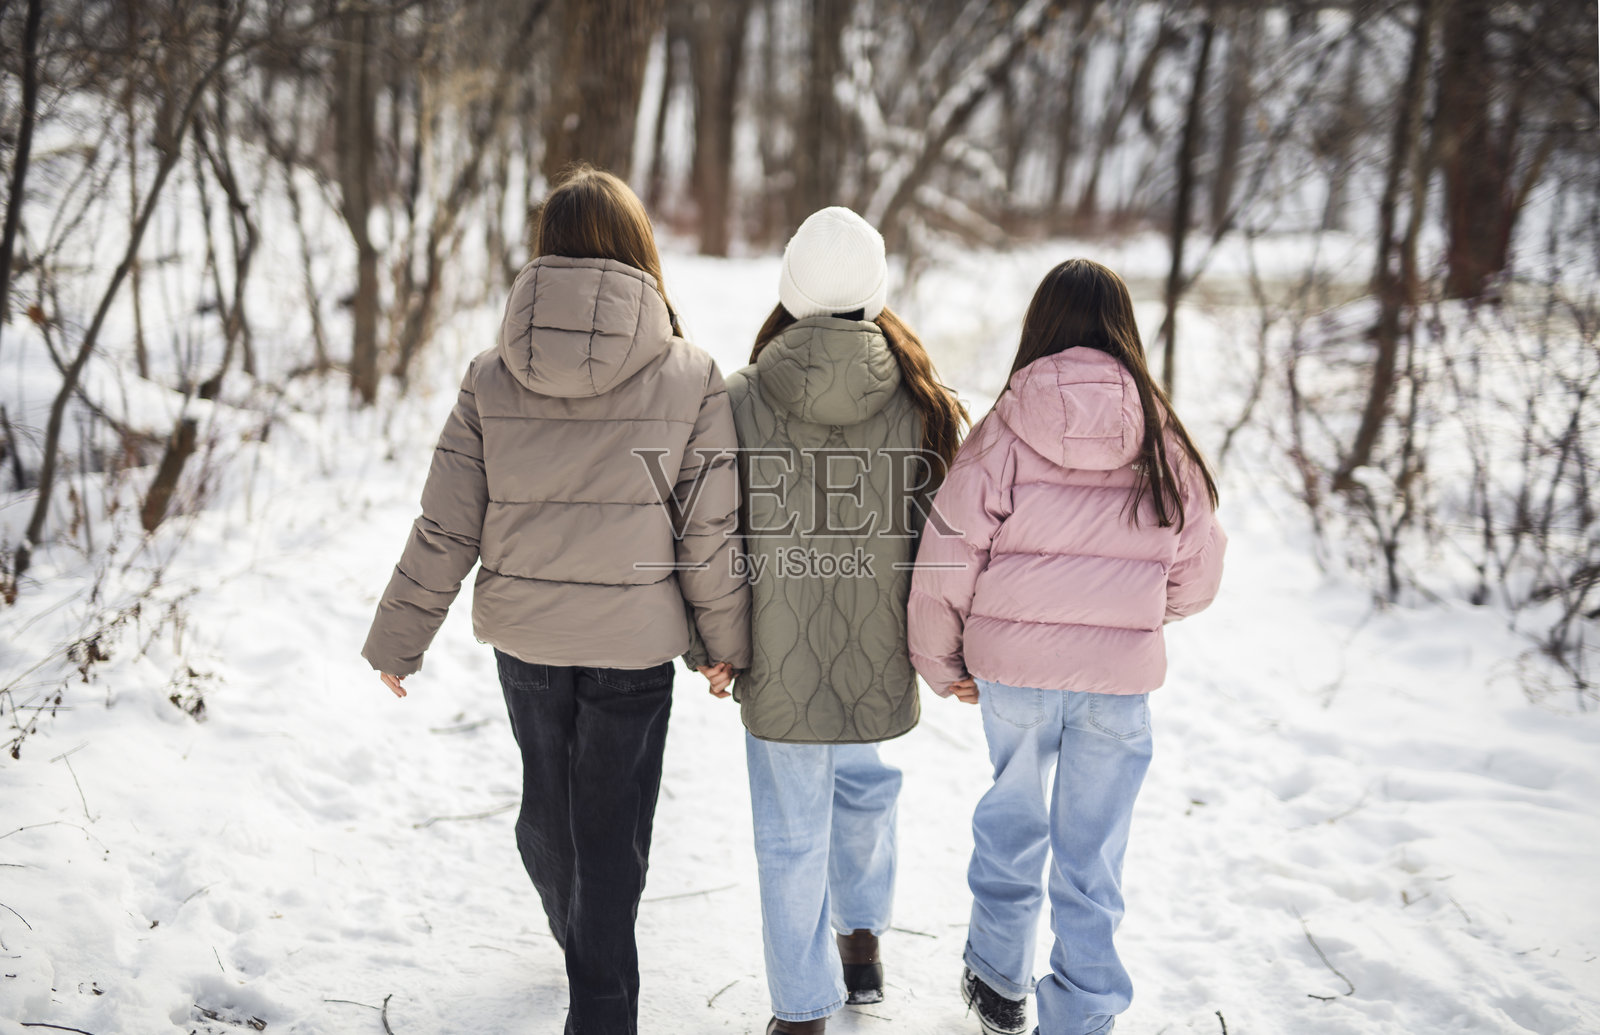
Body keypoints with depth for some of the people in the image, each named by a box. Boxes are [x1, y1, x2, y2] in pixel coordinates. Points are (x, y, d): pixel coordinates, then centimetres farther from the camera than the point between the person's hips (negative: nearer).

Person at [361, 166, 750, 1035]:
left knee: (547, 801, 25)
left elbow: (445, 531, -4)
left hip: (524, 635, 3)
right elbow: (711, 533, -8)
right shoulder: (689, 379, -12)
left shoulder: (491, 379, -7)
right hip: (634, 640, -3)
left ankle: (576, 934, 49)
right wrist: (725, 639, 7)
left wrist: (397, 639, 7)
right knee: (611, 830, 9)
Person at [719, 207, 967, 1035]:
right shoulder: (923, 404, -9)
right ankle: (863, 939, 42)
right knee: (864, 784, 30)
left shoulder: (740, 400, -12)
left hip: (779, 665, -2)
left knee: (792, 833, 11)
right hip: (879, 660, 2)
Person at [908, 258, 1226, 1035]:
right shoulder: (1164, 439, -4)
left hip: (1011, 663, 0)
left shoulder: (1005, 430, -9)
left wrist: (941, 664, 6)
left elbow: (945, 563, -9)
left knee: (1013, 817, 22)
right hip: (1121, 676, 0)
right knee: (1092, 850, 11)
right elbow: (1197, 576, 5)